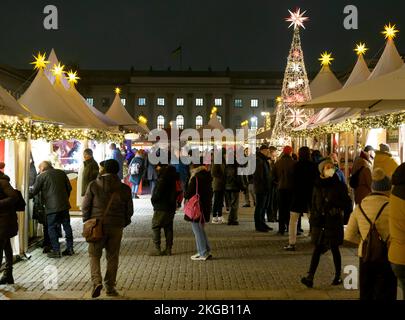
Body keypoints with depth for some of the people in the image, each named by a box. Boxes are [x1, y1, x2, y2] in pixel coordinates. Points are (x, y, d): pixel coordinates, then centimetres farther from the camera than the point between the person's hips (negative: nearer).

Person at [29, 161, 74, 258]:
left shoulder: (41, 176, -4)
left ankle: (56, 251, 4)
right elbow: (69, 188, 12)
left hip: (52, 207, -5)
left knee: (52, 228, 4)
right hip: (64, 205, 5)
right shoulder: (61, 173, 10)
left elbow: (34, 191, -1)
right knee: (67, 226, 12)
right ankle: (70, 248, 17)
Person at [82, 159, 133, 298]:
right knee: (112, 257, 12)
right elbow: (129, 210, 5)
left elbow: (85, 206, -3)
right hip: (116, 227, 2)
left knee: (94, 255, 11)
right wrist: (123, 223, 19)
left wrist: (87, 222, 10)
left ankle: (96, 281, -8)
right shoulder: (124, 189, 0)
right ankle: (110, 287, 17)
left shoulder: (93, 185, -5)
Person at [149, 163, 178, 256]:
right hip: (171, 206, 8)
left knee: (155, 226, 1)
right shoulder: (172, 174, 10)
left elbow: (158, 192, -19)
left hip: (161, 207, -8)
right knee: (168, 227, 12)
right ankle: (168, 249, 15)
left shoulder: (163, 176, -17)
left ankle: (157, 249, 0)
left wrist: (153, 199, -2)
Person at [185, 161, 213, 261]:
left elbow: (189, 192, -15)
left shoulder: (196, 178, -20)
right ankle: (206, 251, 25)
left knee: (198, 231, 2)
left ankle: (203, 254, 7)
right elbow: (210, 191, 12)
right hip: (205, 206, 9)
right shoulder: (207, 175, 5)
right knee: (200, 229, 21)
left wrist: (185, 196, 5)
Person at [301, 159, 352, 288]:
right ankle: (310, 277, -5)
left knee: (335, 249, 7)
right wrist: (312, 219, 7)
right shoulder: (317, 186, 7)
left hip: (334, 221, -2)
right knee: (317, 249, -1)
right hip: (320, 221, 2)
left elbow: (347, 203, -1)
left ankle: (338, 276, 23)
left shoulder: (339, 185, -2)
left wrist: (333, 203, -17)